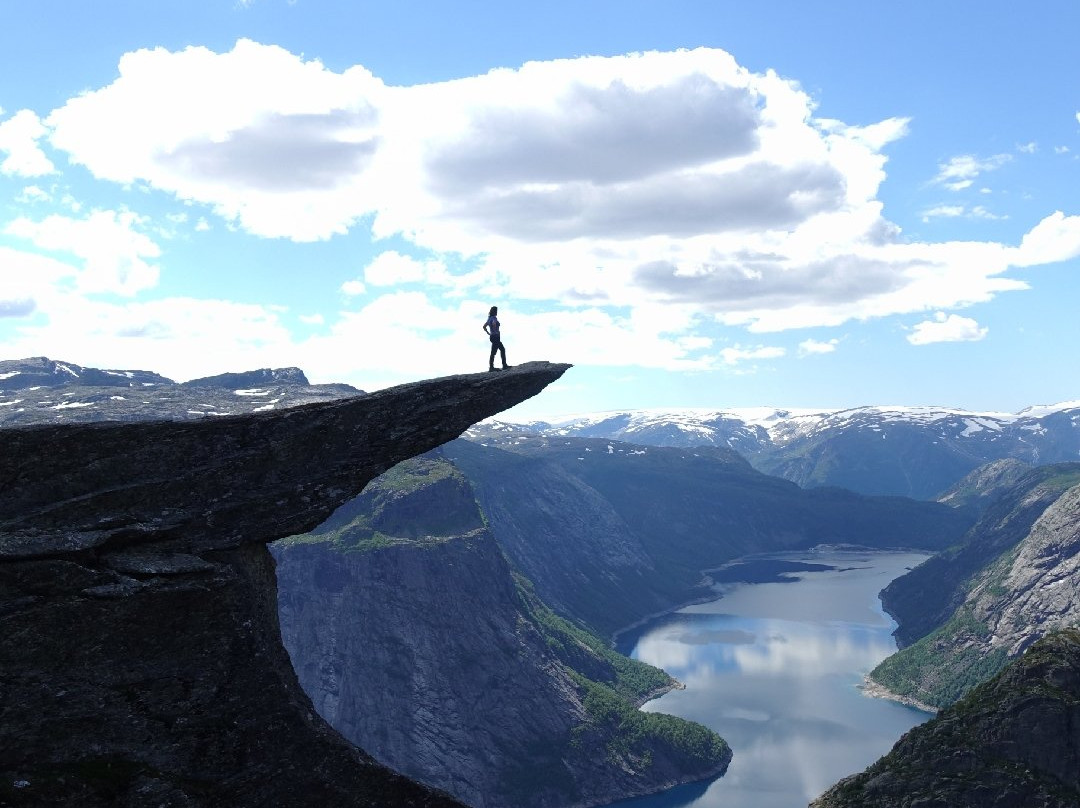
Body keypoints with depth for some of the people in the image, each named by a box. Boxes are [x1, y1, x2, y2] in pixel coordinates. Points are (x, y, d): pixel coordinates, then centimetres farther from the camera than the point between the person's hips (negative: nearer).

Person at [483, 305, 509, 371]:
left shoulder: (489, 318, 13)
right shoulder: (494, 318, -13)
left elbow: (484, 326, 18)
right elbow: (494, 323, -34)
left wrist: (488, 333, 13)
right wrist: (496, 332, -22)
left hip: (492, 336, 9)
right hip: (496, 336, -9)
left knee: (502, 350, 15)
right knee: (493, 352, -7)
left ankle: (504, 365, 16)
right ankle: (491, 367, -6)